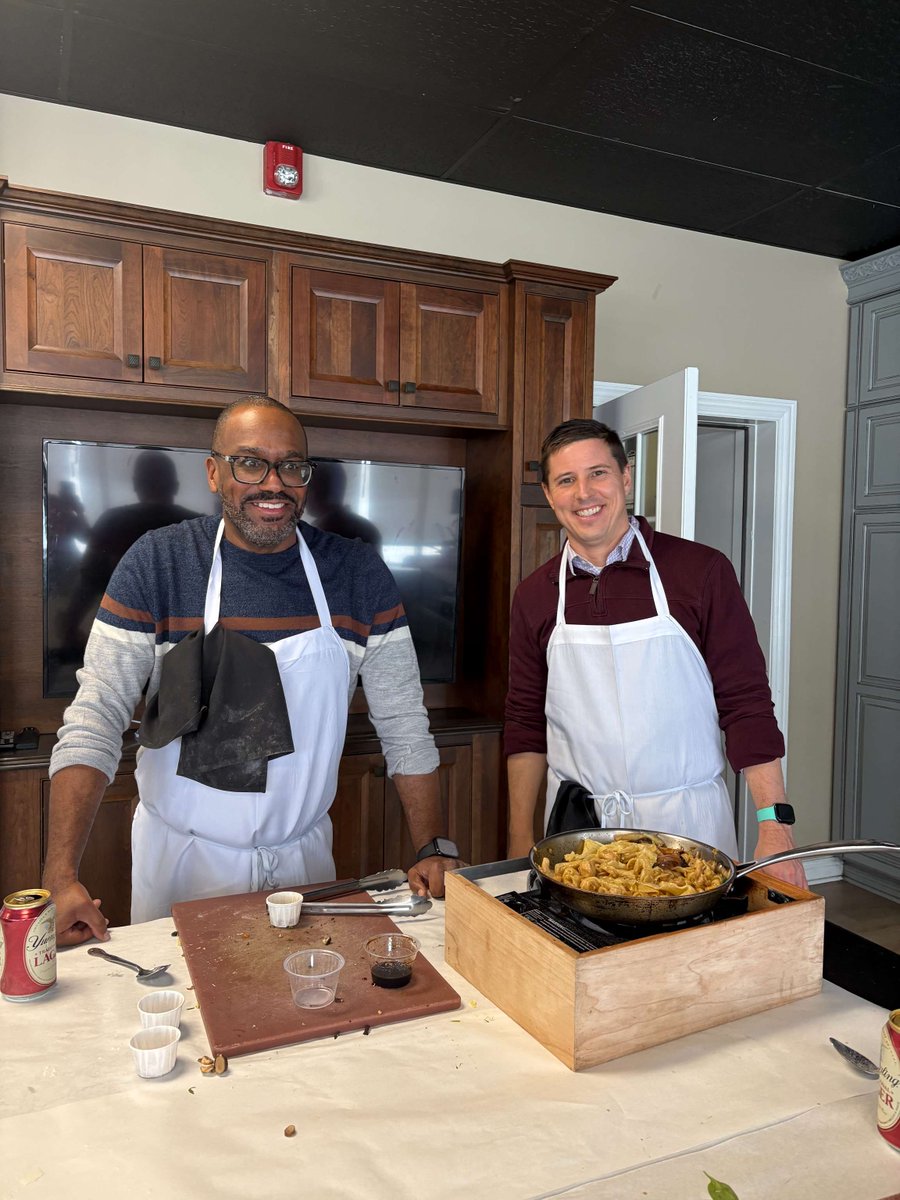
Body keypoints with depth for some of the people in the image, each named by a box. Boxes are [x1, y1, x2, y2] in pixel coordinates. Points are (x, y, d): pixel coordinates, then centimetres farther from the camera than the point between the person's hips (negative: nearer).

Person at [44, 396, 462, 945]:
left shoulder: (358, 572, -8)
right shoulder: (157, 562, -12)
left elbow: (405, 727, -5)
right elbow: (95, 721, -15)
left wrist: (436, 849, -11)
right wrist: (62, 876, -24)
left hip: (303, 854, 2)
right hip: (183, 858, -1)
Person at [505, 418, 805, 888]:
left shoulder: (701, 571, -8)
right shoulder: (534, 595, 1)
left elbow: (746, 704, -6)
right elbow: (526, 723, 6)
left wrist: (774, 825, -12)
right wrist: (520, 845, 4)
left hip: (685, 819, -2)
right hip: (576, 829, 2)